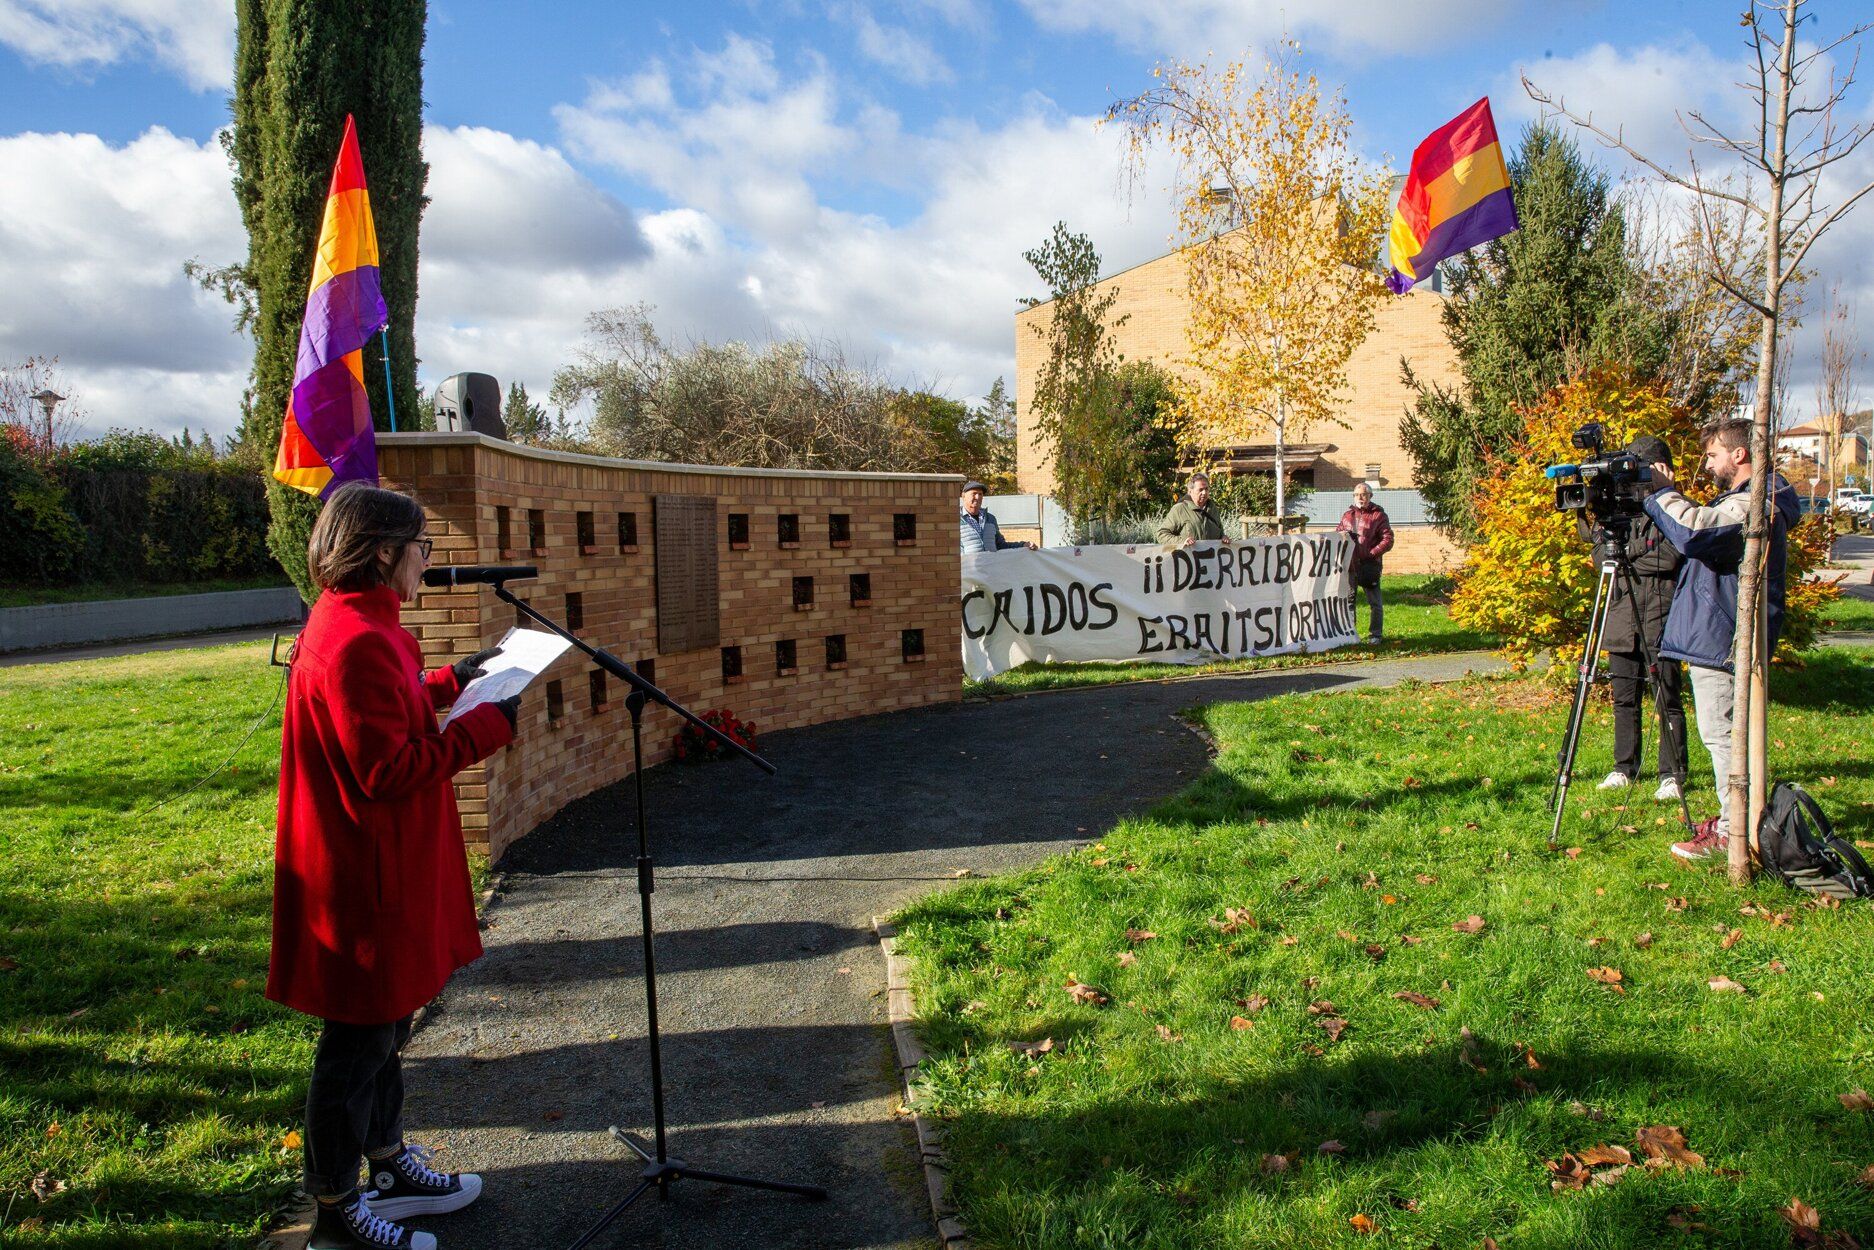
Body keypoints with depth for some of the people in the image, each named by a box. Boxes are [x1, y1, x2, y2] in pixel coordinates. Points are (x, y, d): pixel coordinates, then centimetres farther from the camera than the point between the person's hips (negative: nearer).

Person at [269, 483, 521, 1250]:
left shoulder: (354, 627, 9)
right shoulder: (356, 642, -25)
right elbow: (388, 771, -26)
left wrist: (449, 681, 16)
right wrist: (485, 727, -21)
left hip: (383, 870, 11)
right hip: (364, 880, -11)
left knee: (383, 1024, 22)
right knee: (358, 1041, 5)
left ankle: (389, 1165, 39)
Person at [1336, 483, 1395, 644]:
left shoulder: (1378, 515, -1)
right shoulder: (1347, 515, 16)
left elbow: (1388, 540, -6)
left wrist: (1372, 553, -16)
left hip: (1369, 565, -5)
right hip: (1349, 564, 5)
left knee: (1374, 602, 0)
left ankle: (1376, 634, 7)